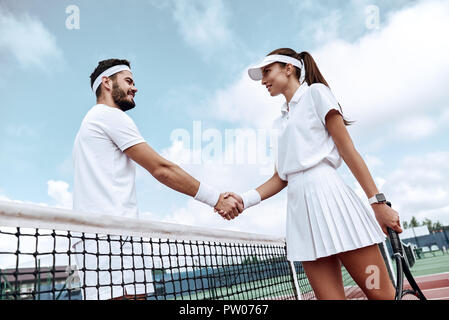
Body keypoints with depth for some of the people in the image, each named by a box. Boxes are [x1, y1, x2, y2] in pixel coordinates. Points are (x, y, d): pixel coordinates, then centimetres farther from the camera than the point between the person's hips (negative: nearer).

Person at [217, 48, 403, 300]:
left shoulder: (315, 92, 6)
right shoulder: (280, 122, 23)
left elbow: (348, 150, -2)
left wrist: (378, 202, -7)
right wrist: (244, 200, 4)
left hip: (326, 193, -6)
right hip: (298, 204, 6)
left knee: (382, 294, -4)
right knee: (330, 296, 3)